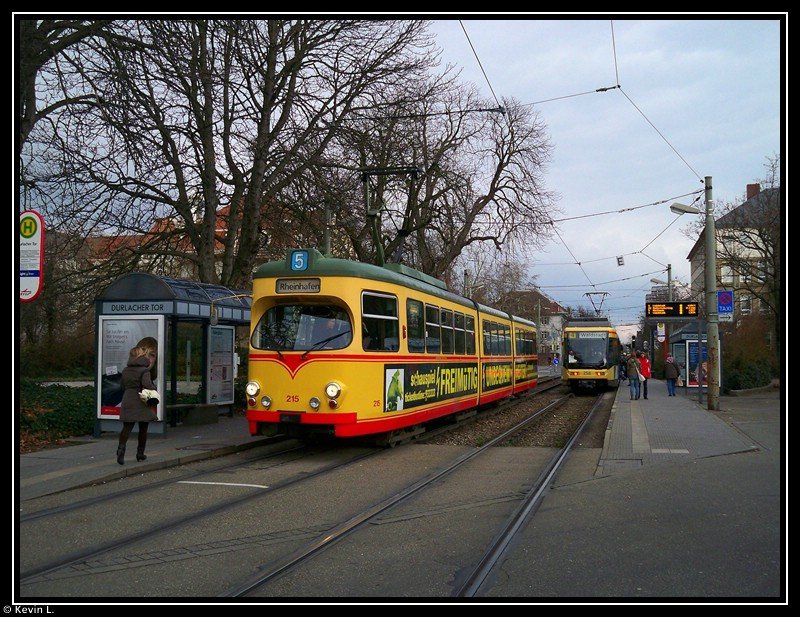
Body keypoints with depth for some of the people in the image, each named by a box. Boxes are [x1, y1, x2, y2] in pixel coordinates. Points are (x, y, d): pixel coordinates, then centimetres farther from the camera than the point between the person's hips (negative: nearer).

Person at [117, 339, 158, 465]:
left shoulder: (125, 370, 9)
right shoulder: (144, 371, -12)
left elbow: (123, 385, 17)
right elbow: (148, 385, -25)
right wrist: (154, 389, -7)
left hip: (127, 401, 4)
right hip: (141, 403, -4)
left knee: (127, 427, 5)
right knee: (143, 429, 11)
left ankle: (121, 446, -19)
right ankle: (140, 453, 17)